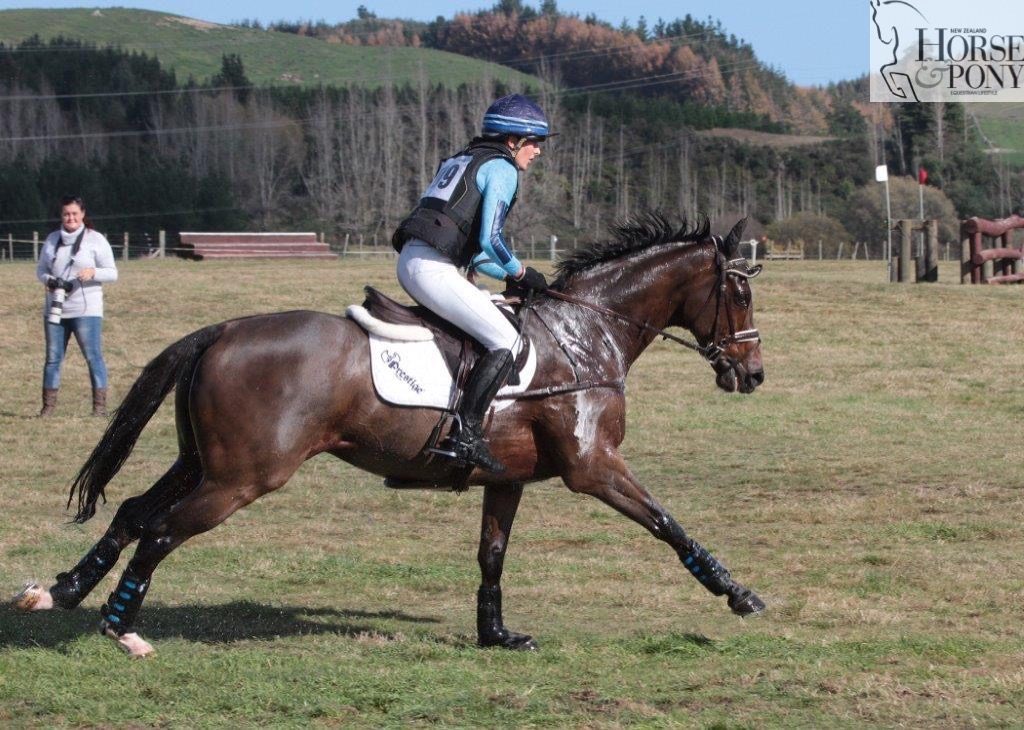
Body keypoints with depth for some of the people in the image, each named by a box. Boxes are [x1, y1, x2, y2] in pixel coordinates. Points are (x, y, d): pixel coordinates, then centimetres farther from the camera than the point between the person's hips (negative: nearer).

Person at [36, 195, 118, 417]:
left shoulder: (96, 240, -1)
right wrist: (48, 280, -6)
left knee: (93, 356, -9)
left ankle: (100, 406, -8)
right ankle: (48, 406, 9)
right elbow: (41, 269, 17)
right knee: (53, 357, 5)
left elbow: (112, 273, -1)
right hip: (55, 309, 4)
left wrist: (93, 272, -21)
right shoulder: (52, 239, 12)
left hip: (86, 310, -4)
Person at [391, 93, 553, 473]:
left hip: (411, 261, 10)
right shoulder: (501, 169, -2)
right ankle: (465, 434, -20)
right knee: (506, 342, -10)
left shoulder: (464, 160, 26)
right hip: (433, 269, -10)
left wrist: (509, 275, 23)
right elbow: (490, 239, -13)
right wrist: (523, 274, 3)